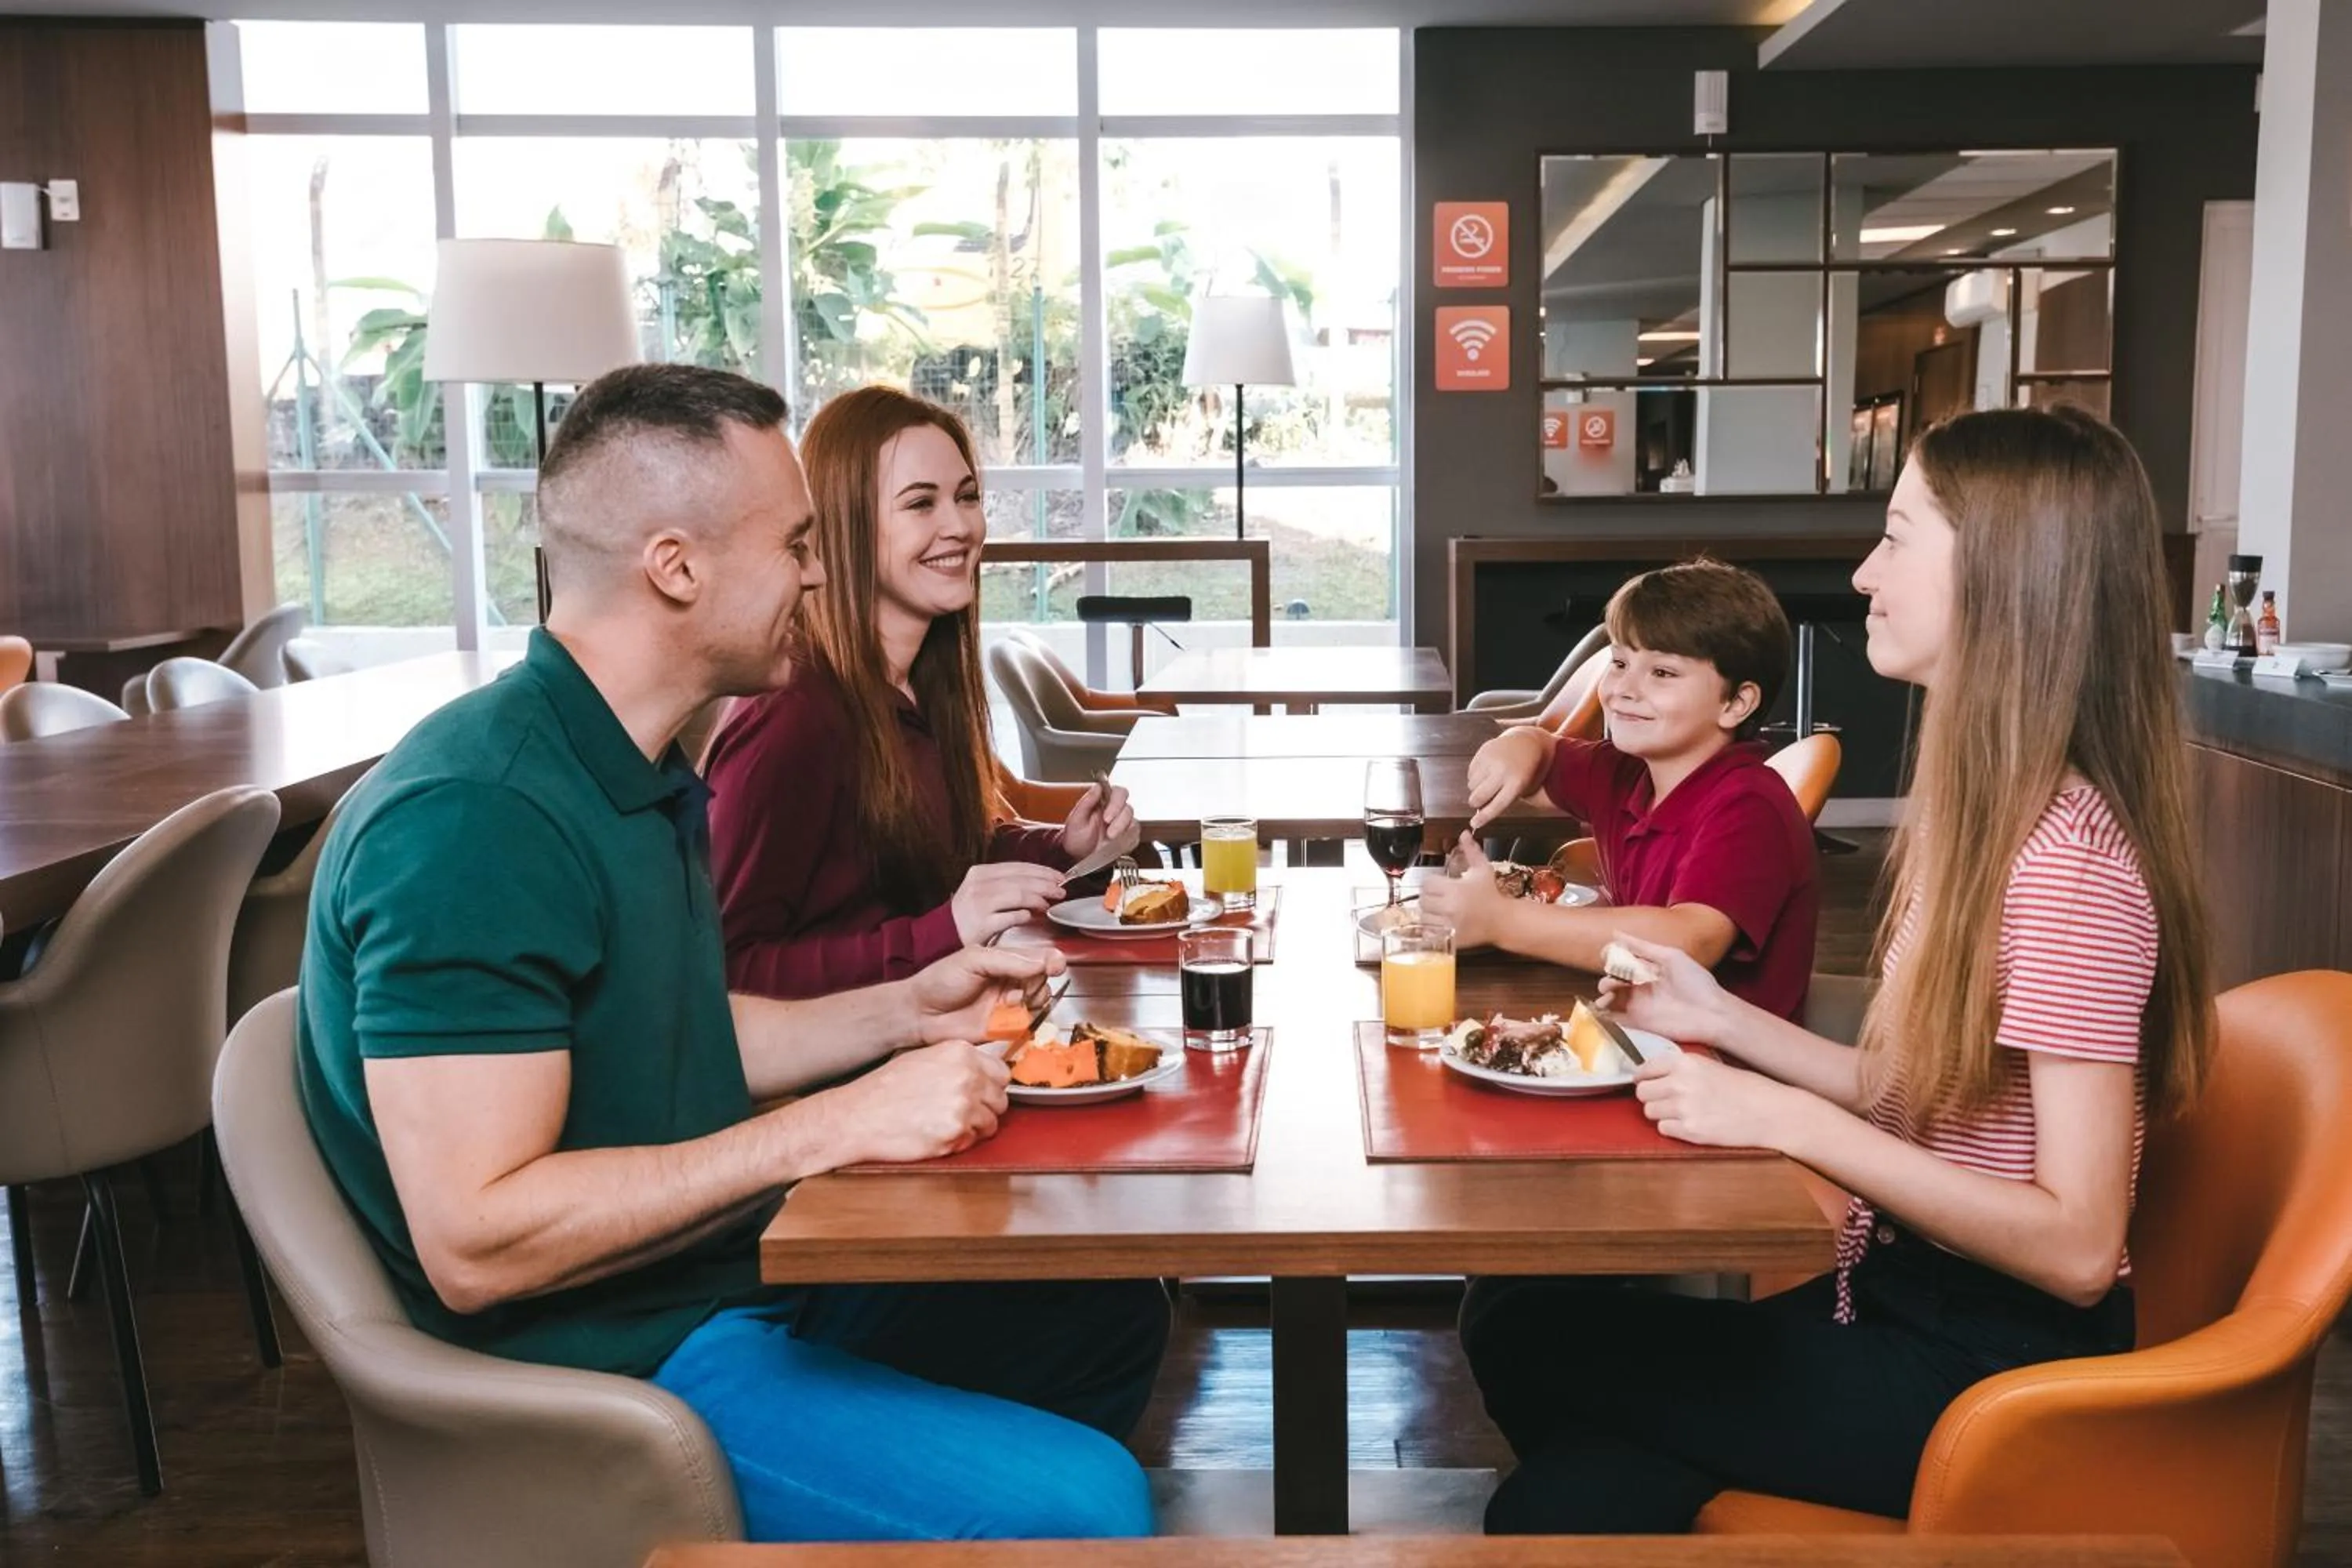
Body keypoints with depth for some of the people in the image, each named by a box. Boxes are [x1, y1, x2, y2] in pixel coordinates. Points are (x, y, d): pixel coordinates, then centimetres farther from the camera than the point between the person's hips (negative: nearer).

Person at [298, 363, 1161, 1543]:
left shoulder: (639, 770, 8)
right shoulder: (473, 819, -24)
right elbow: (474, 1243, -28)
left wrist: (901, 1013, 7)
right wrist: (838, 1125, -26)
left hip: (724, 1281, 10)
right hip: (603, 1360, -10)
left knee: (1112, 1323, 18)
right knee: (1084, 1505, -21)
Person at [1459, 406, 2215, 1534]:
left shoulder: (2067, 858, -22)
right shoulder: (1984, 812, 8)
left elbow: (2077, 1244, -24)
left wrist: (1787, 1120, -24)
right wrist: (1724, 1021, 0)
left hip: (2000, 1364, -8)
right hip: (1908, 1297, 8)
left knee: (1531, 1339, -9)